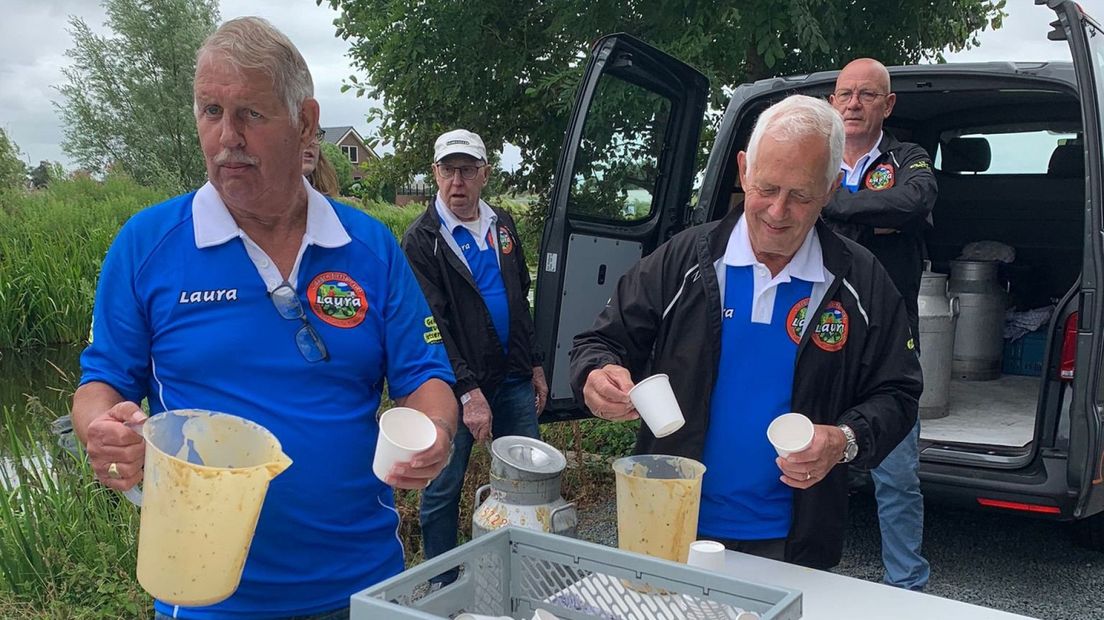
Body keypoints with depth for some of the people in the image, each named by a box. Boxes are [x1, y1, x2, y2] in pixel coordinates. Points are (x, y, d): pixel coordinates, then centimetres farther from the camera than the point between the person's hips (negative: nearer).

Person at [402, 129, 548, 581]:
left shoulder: (502, 225, 10)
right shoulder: (422, 241, -9)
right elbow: (430, 327, -15)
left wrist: (534, 365, 16)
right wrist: (467, 391, -21)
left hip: (513, 379, 6)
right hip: (456, 387, -5)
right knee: (443, 490, 6)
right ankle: (442, 586, 25)